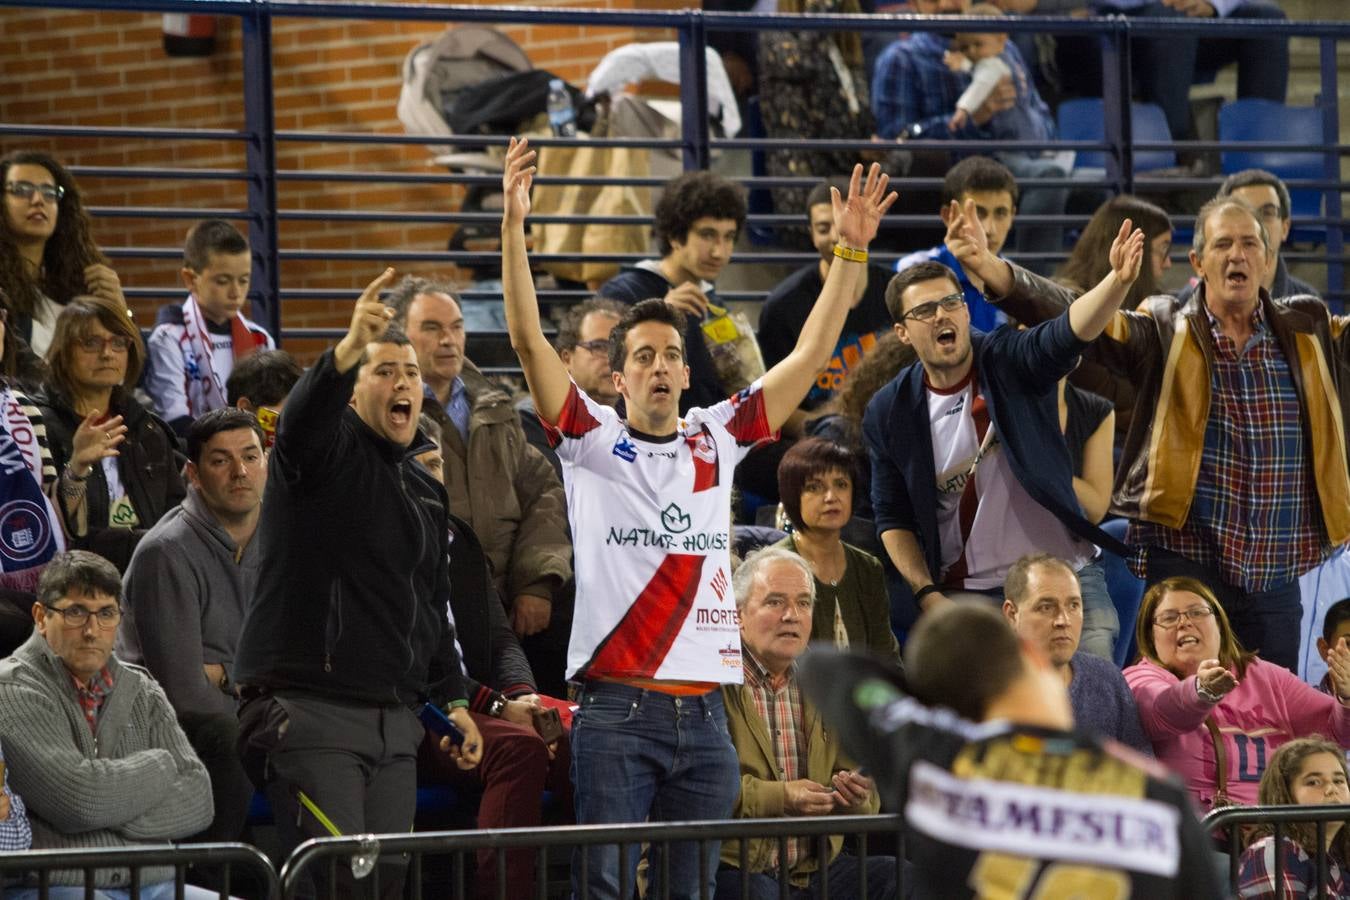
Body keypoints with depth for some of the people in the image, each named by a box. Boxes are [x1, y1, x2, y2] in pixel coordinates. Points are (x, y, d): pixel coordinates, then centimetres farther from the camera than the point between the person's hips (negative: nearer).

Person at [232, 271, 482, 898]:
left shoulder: (425, 492, 21)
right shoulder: (331, 450, -3)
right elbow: (304, 417, -29)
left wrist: (452, 699, 20)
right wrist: (348, 351, -47)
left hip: (395, 722, 8)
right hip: (312, 710, -8)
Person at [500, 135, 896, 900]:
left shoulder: (717, 442, 13)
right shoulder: (592, 443, 3)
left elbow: (810, 357, 12)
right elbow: (530, 341, -7)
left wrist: (851, 251, 4)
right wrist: (514, 226, -16)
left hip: (703, 715, 4)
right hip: (617, 712, -4)